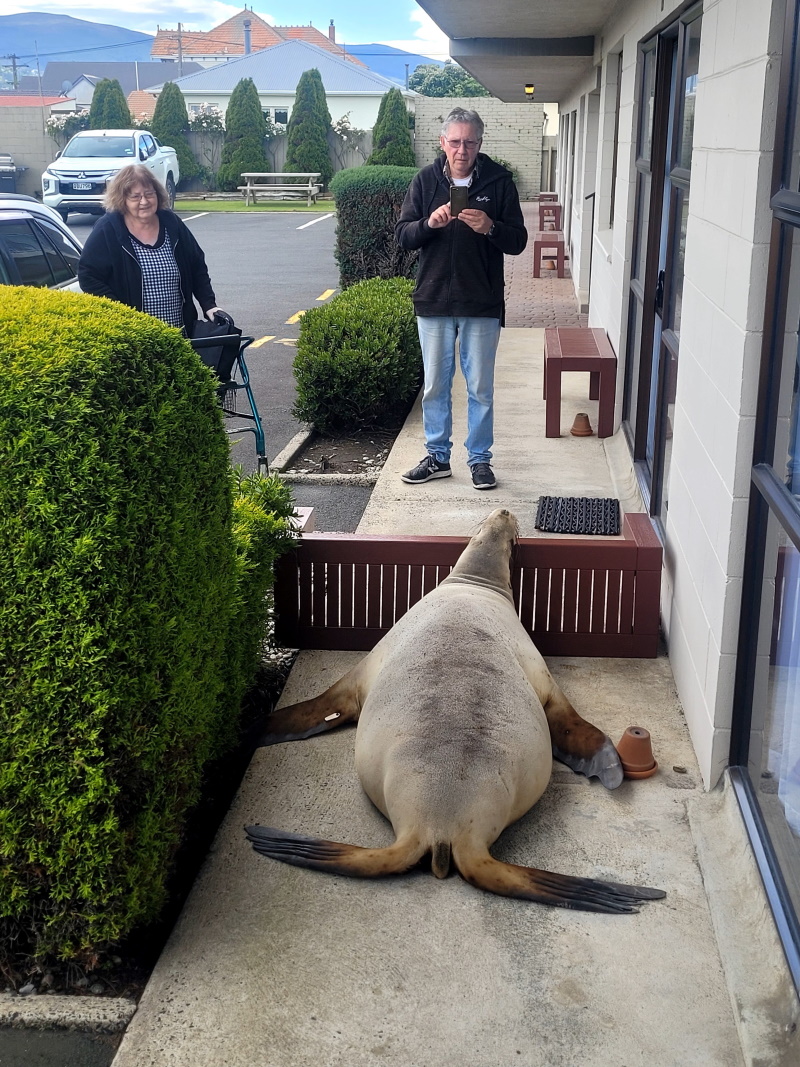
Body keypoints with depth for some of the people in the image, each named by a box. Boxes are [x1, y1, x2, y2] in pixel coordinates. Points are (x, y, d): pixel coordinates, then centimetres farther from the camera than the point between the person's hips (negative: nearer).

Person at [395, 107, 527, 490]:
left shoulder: (499, 181, -3)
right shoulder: (426, 180, 1)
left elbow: (518, 242, -3)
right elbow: (402, 235, 0)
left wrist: (490, 228, -22)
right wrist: (429, 223, -19)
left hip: (482, 304, -1)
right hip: (433, 301, 2)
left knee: (480, 388, 7)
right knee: (435, 386, 11)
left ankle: (480, 459, 20)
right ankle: (437, 457, 24)